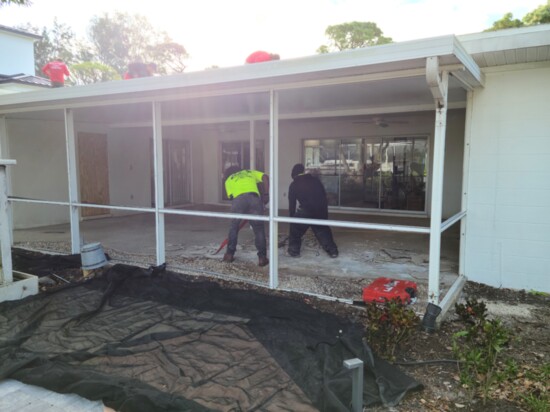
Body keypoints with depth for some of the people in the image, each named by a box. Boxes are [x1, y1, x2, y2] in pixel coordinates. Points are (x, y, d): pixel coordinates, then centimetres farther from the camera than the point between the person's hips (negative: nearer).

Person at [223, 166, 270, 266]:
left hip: (238, 199, 0)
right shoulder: (250, 172, 36)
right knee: (259, 229, 9)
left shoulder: (228, 180, 33)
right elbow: (265, 177, 17)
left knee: (234, 227, 19)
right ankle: (262, 257, 7)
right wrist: (266, 195, 14)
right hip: (253, 197, 0)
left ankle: (229, 254, 26)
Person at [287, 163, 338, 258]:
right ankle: (333, 251, 19)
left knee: (295, 229, 17)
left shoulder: (294, 185, 7)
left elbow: (292, 204, 11)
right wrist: (324, 213, 26)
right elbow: (324, 196, 18)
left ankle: (294, 251, 19)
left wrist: (291, 217, 22)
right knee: (323, 230, 20)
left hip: (305, 211, -3)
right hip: (321, 210, 3)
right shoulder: (315, 180, 16)